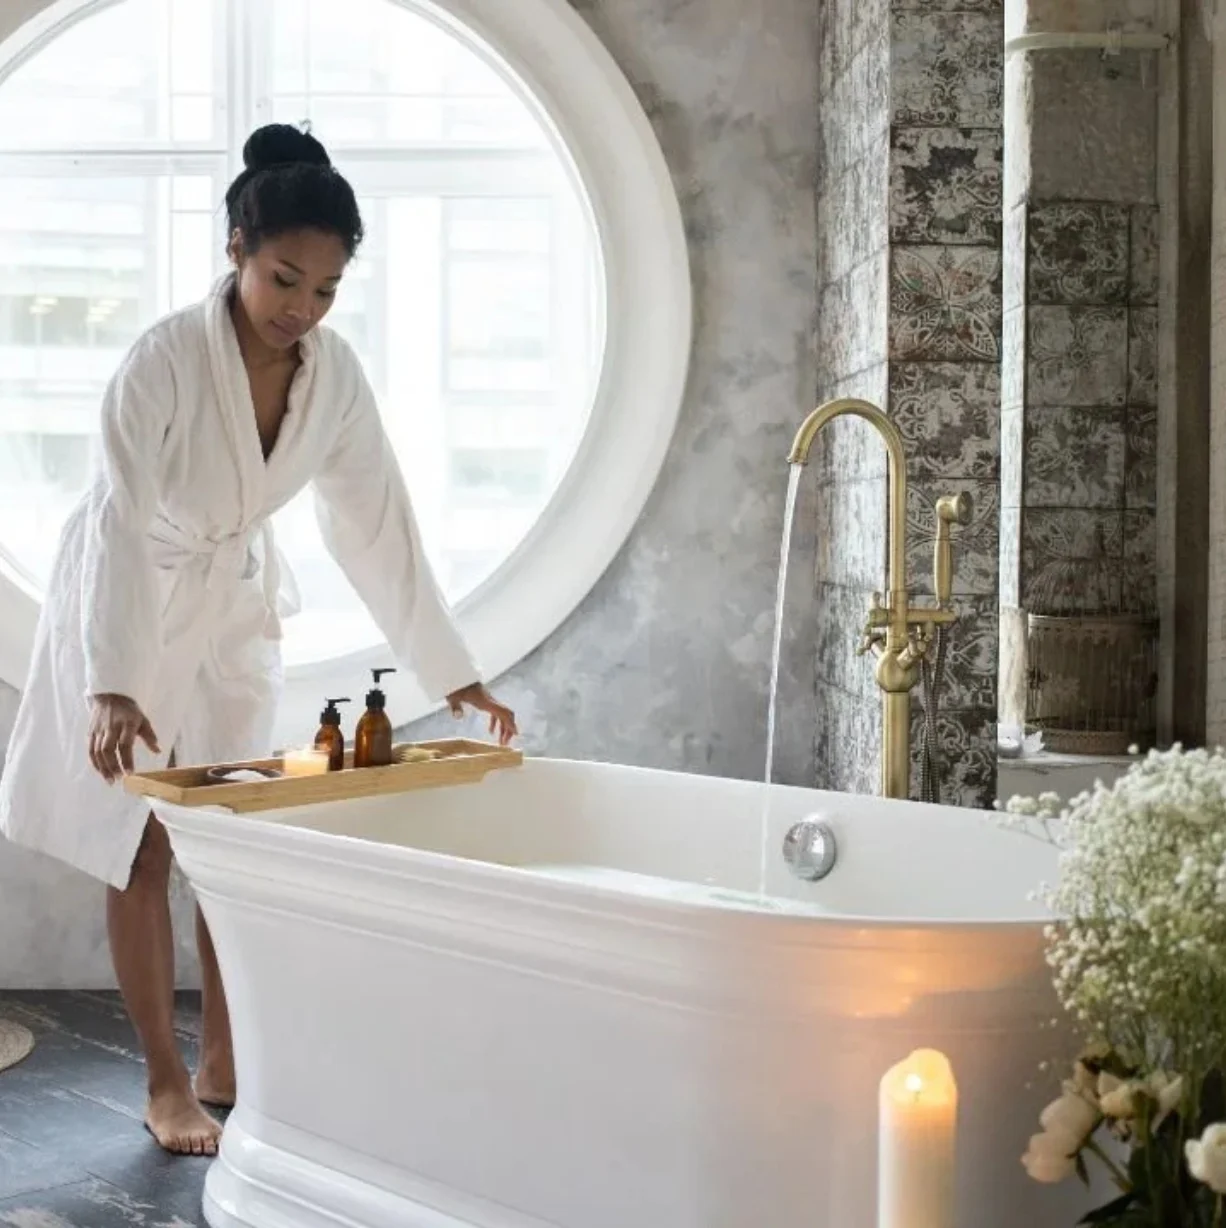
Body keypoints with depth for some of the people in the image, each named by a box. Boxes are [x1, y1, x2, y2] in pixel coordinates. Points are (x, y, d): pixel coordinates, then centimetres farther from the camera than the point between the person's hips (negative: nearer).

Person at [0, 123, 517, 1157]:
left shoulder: (335, 373, -14)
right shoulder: (166, 358, -28)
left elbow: (380, 526, -10)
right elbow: (121, 524, -33)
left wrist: (454, 676, -11)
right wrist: (113, 686, -43)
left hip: (235, 604, 5)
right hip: (128, 600, -4)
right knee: (142, 848, 1)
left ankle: (224, 1066, 21)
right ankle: (165, 1085, 13)